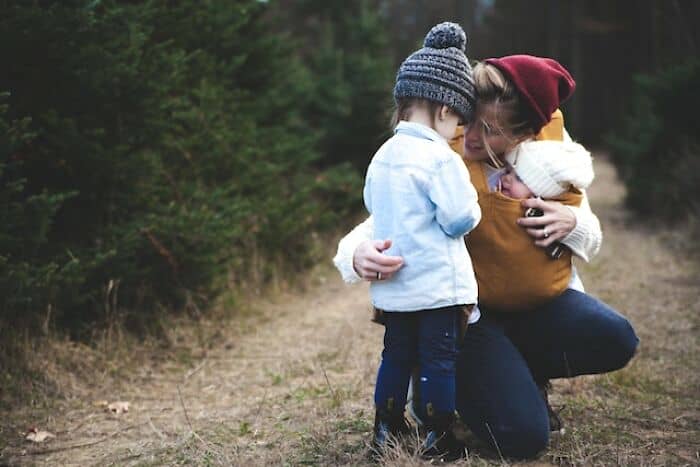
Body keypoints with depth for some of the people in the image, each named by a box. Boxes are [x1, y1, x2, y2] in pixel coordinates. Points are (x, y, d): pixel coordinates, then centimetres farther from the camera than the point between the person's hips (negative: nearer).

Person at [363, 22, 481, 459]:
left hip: (393, 286, 7)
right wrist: (473, 206, 3)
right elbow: (460, 218, -18)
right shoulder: (441, 158, -16)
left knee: (397, 355, 18)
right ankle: (439, 438, 10)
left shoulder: (382, 156, 7)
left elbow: (372, 205, 19)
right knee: (440, 360, 3)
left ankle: (386, 429, 26)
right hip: (438, 283, -7)